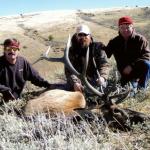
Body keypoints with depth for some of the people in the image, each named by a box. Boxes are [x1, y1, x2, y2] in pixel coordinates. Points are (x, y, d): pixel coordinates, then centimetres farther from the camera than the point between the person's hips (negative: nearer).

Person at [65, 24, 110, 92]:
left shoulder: (97, 47, 4)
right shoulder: (72, 51, 2)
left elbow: (104, 64, -6)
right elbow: (69, 70, -9)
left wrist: (102, 77, -28)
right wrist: (75, 83, -29)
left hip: (95, 81, 0)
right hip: (79, 83, 0)